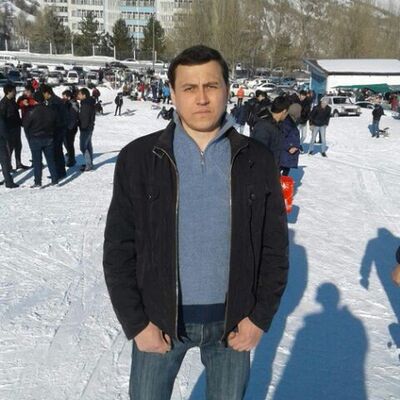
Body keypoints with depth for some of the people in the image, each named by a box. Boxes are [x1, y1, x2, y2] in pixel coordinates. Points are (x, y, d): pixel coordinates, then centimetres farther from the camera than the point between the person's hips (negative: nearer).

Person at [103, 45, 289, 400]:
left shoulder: (256, 161, -4)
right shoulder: (138, 158, -7)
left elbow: (275, 246, 1)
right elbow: (118, 249, -5)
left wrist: (261, 317, -4)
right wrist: (135, 323, -8)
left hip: (233, 321, 1)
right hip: (158, 321, 0)